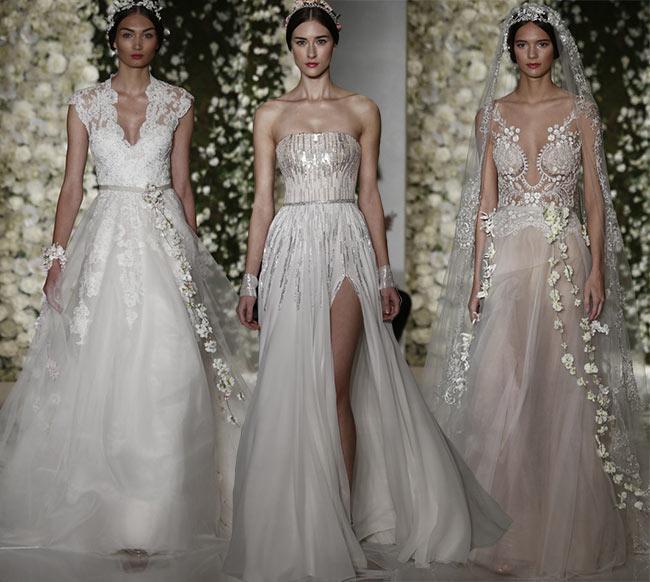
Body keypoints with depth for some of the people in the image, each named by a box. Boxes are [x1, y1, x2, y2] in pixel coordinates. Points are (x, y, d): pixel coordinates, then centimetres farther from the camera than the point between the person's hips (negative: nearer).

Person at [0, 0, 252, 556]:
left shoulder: (179, 103, 7)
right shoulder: (86, 104, 6)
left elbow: (182, 184, 10)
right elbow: (72, 186, 5)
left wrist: (194, 254, 8)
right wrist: (57, 256, -2)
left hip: (165, 237, 0)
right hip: (106, 238, 0)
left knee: (166, 369, -5)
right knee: (103, 364, -1)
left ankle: (159, 508, 4)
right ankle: (108, 502, 11)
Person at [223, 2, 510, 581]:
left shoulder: (362, 111, 8)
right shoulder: (271, 115, 9)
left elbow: (370, 194, 8)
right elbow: (262, 201, 7)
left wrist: (385, 273, 4)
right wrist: (251, 280, 4)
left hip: (347, 247, -1)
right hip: (292, 249, 1)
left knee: (335, 387, -7)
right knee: (291, 390, 0)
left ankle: (341, 522, 3)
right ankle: (303, 529, 13)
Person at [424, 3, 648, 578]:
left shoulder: (580, 110, 4)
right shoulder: (492, 113, 8)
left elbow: (594, 196, 2)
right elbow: (485, 199, 7)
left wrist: (597, 269, -7)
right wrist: (477, 275, 0)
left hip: (565, 261, -1)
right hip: (506, 260, 1)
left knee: (563, 394, 2)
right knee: (498, 391, -4)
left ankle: (565, 528, 15)